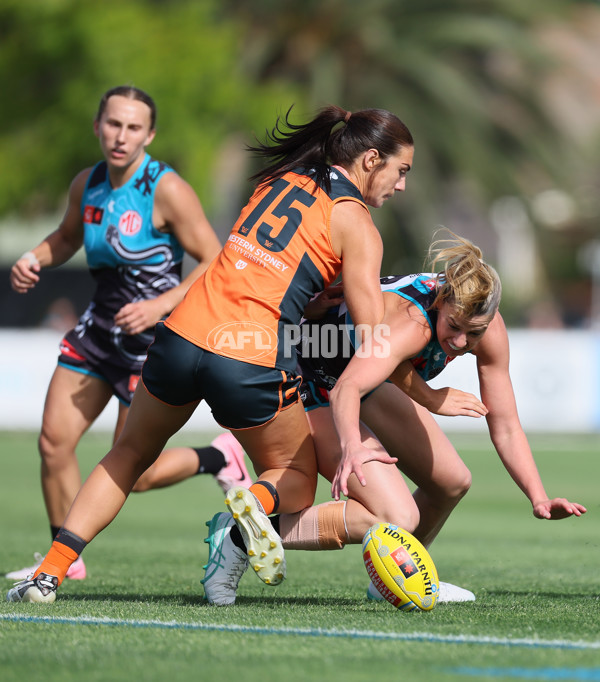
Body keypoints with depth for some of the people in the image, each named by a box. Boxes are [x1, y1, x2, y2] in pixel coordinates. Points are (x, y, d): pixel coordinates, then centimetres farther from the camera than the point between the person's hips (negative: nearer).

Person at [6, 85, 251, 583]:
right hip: (100, 327, 6)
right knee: (54, 442, 0)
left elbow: (215, 263, -16)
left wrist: (161, 305, -26)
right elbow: (68, 236, 22)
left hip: (154, 337, -6)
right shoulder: (86, 185, 2)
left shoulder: (166, 191, -18)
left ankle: (219, 458, 20)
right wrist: (34, 260, 2)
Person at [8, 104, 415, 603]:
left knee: (131, 453, 25)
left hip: (184, 334, 5)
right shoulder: (356, 226, 0)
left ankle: (49, 574, 15)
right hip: (253, 361, -5)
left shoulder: (279, 179, 17)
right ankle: (256, 501, -17)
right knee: (296, 481, 19)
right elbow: (375, 344, -5)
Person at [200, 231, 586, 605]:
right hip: (313, 387, -8)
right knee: (398, 518, -22)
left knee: (453, 483, 10)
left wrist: (539, 499, -19)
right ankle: (240, 534, -20)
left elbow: (505, 427, -9)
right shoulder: (410, 323, -39)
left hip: (367, 381, 8)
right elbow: (346, 389, -54)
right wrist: (352, 448, -73)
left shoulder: (487, 325, -17)